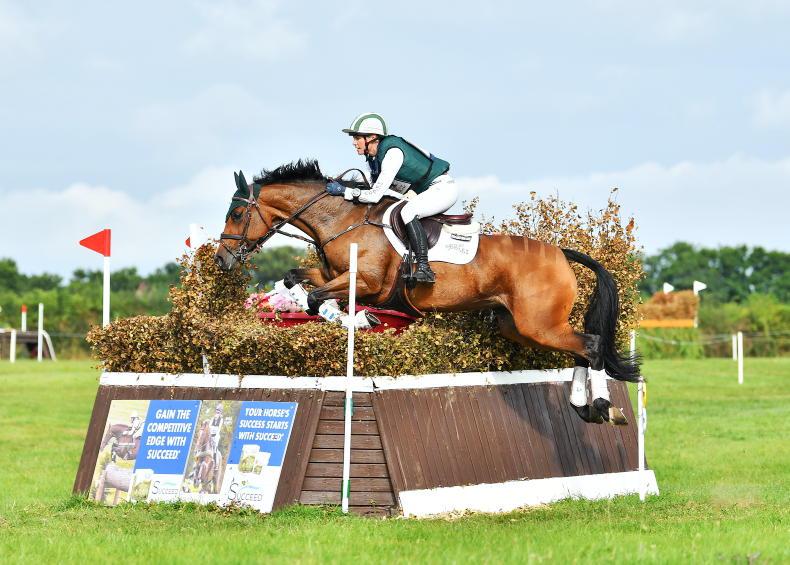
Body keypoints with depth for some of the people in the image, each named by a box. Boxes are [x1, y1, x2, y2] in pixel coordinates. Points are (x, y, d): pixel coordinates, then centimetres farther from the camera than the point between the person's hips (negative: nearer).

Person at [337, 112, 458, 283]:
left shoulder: (392, 152, -26)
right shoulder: (373, 157, 3)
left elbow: (375, 195, -29)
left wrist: (344, 191, -25)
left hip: (443, 188, -10)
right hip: (425, 193, 10)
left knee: (408, 212, -32)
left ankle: (424, 268, -36)